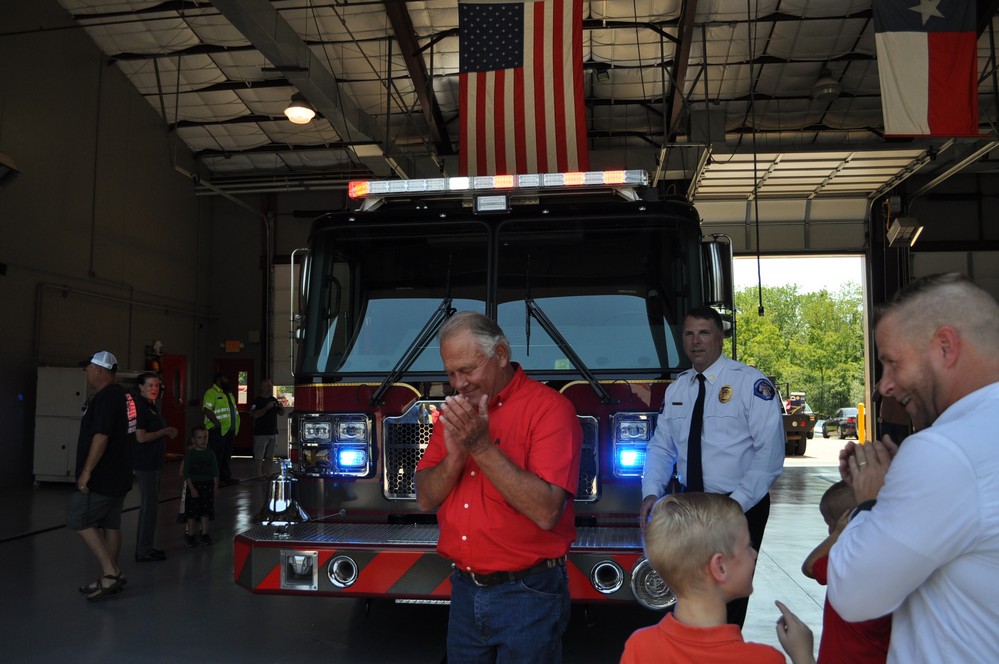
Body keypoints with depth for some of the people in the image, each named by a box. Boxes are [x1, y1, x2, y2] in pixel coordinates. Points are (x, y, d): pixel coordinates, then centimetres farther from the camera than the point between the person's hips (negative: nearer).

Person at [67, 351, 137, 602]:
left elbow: (101, 437, -25)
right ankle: (110, 577, 19)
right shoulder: (123, 395, 13)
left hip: (102, 477, -9)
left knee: (79, 520, -2)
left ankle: (110, 572, -4)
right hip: (118, 476, 9)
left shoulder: (105, 397, -18)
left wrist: (86, 472, -21)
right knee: (111, 524, 12)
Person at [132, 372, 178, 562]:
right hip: (145, 463, -10)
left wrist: (168, 433, 7)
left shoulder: (150, 406, 14)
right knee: (149, 506, -4)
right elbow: (141, 437, -22)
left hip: (152, 462, 10)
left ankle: (144, 547, 27)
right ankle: (144, 552, 4)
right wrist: (165, 432, -12)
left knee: (149, 506, 17)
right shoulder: (140, 406, -16)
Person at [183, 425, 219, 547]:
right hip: (194, 485, -3)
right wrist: (192, 488, -14)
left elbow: (215, 472, 6)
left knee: (205, 511, 8)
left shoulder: (210, 454, 2)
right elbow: (186, 473, -10)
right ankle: (190, 534, 16)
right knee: (192, 511, 3)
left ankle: (204, 533, 19)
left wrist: (215, 487, 2)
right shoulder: (190, 454, -8)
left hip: (207, 485, 3)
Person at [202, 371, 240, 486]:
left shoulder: (228, 393, 18)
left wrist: (236, 427, 16)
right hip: (218, 430, -9)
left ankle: (226, 477, 22)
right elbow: (207, 410, -19)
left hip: (230, 429, 9)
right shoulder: (211, 392, -10)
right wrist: (218, 424, -23)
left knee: (227, 455, 14)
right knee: (217, 455, -4)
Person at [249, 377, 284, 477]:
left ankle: (263, 473, 23)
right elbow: (255, 415, -20)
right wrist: (266, 408, -29)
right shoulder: (257, 401, -7)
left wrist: (281, 407, -6)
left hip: (273, 433, 7)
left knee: (269, 457, 12)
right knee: (259, 457, -3)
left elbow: (281, 413, 16)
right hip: (261, 434, -7)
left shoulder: (274, 400, 13)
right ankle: (259, 476, 2)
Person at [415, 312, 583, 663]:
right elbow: (426, 499, 3)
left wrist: (482, 447, -25)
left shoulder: (548, 407, -15)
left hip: (527, 595, -6)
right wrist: (456, 455, -15)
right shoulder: (455, 412, 7)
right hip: (465, 591, 6)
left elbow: (546, 512, -24)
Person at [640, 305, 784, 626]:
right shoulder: (676, 389, 9)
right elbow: (661, 447, 12)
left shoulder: (752, 383, -9)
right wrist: (651, 492, -5)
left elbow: (770, 451, -15)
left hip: (740, 510, -5)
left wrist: (736, 504, -22)